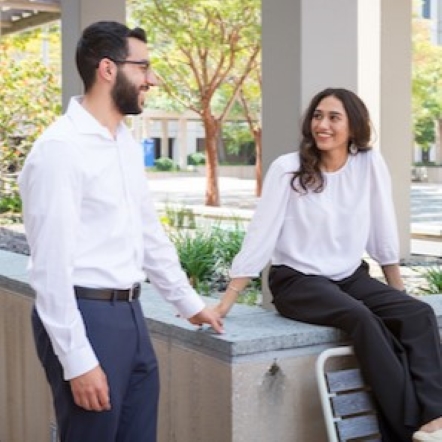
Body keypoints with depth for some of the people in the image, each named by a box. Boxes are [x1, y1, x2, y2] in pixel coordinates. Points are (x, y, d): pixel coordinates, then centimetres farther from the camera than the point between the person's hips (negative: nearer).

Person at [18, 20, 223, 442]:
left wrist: (188, 301, 24)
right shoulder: (61, 147, -17)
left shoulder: (127, 143, 11)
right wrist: (77, 360, -19)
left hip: (129, 313, 8)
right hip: (85, 316, -8)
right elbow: (51, 264, -19)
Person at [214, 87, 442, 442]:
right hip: (298, 281, -4)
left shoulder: (370, 164, 0)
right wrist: (224, 304, -10)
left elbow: (384, 235, 7)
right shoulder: (287, 169, -8)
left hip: (351, 277, 4)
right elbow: (260, 237, -8)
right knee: (362, 318, -32)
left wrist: (400, 293, 10)